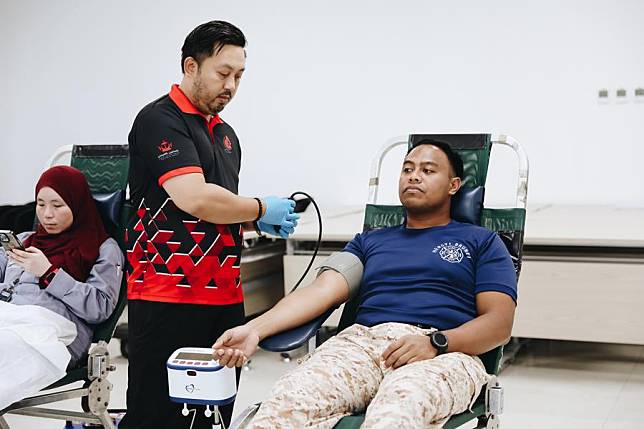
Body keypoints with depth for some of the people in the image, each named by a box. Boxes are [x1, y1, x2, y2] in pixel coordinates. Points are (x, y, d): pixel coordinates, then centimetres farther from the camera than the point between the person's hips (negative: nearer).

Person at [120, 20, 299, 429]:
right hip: (167, 297, -8)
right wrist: (261, 208, -9)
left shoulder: (227, 134, 18)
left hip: (225, 296, 8)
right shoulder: (160, 120, -9)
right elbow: (193, 198, -23)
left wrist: (258, 222, 5)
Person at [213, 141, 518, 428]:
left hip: (443, 352, -2)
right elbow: (322, 290, 12)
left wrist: (435, 342, -13)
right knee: (287, 401, -32)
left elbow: (500, 321, 7)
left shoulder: (481, 242, 20)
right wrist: (255, 329, -6)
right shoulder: (369, 241, 28)